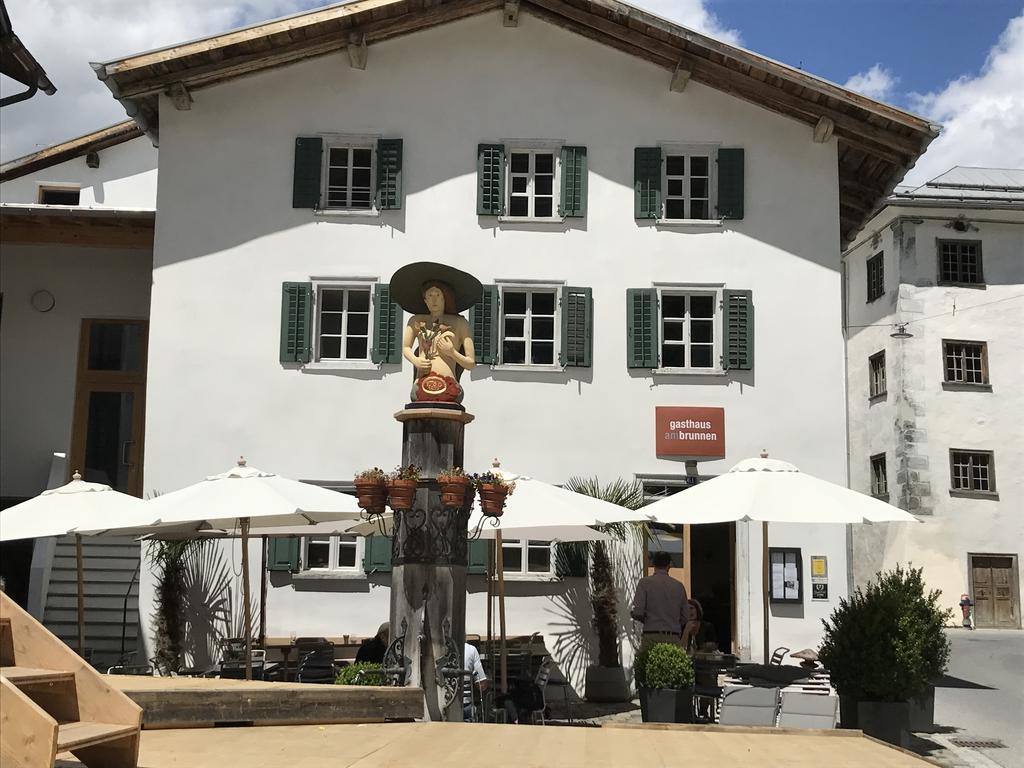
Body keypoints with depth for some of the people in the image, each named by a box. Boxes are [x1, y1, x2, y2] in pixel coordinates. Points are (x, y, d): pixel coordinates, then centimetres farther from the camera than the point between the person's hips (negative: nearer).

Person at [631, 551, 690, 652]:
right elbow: (685, 618, 10)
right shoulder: (679, 585, 9)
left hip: (652, 637, -3)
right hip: (674, 638, 3)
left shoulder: (645, 582, 0)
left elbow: (637, 612, -8)